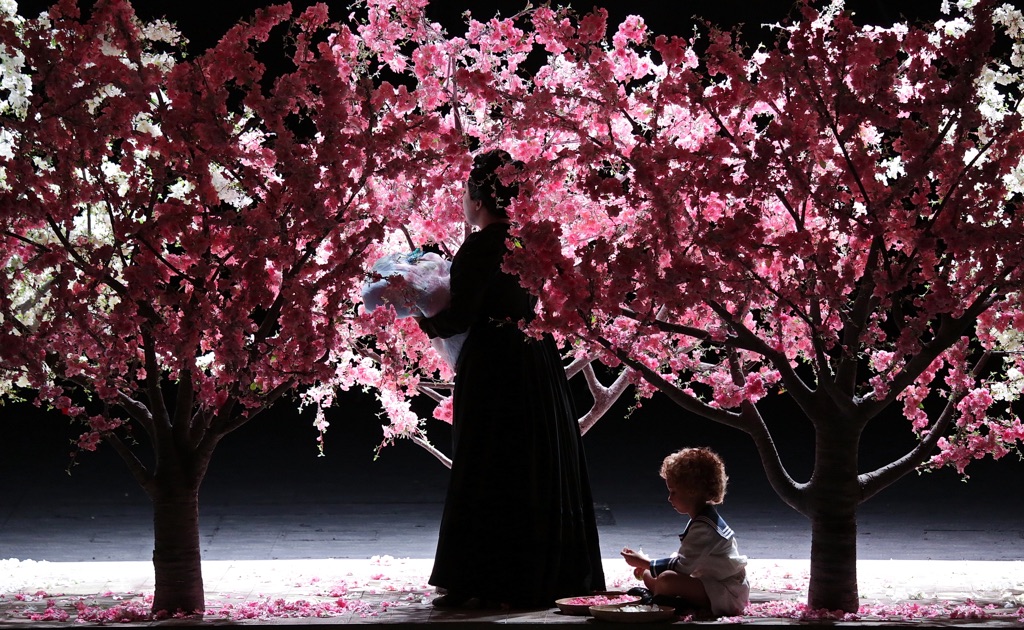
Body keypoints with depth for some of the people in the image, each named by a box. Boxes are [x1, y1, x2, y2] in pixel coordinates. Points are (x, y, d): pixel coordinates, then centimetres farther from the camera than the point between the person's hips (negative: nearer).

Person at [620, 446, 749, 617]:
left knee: (666, 579, -33)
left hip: (728, 595, -11)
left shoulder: (703, 526, -20)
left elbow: (681, 566, -20)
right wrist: (646, 565, 5)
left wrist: (644, 563, -9)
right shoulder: (704, 519, 12)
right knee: (649, 575, 14)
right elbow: (684, 559, 16)